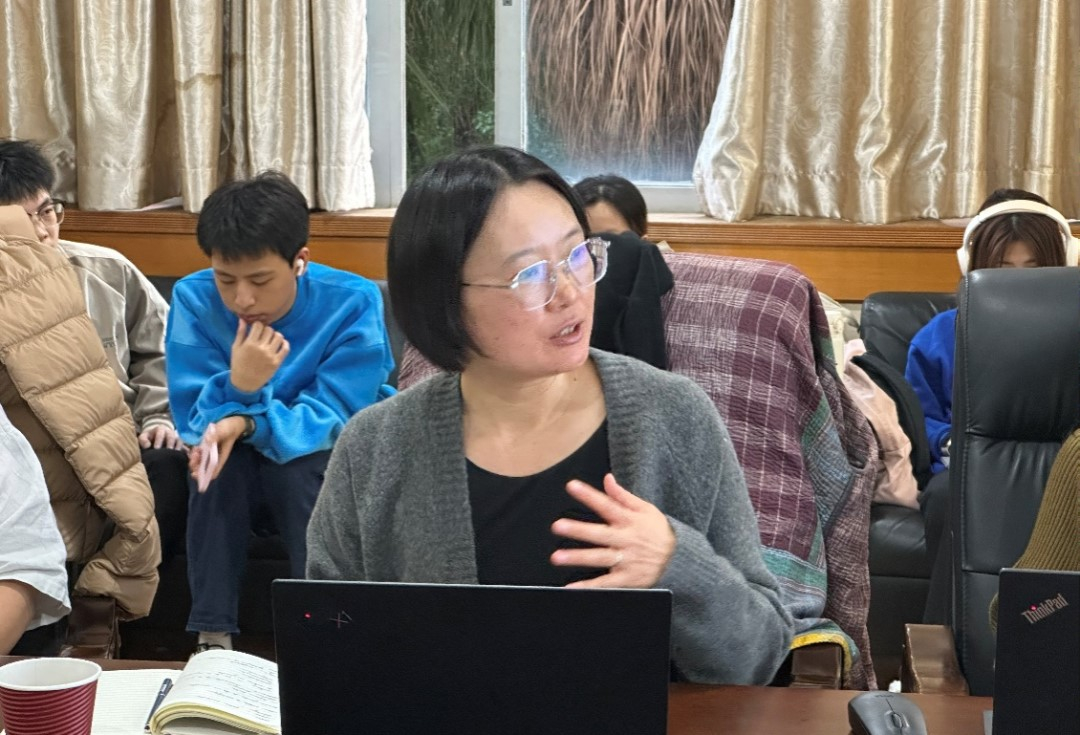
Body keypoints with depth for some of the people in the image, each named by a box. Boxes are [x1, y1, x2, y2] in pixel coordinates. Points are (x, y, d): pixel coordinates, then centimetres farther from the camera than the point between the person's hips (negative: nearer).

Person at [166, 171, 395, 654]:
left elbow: (332, 418, -24)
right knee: (217, 455, -31)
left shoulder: (353, 302, -20)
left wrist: (246, 421, -41)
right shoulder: (194, 299, -15)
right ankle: (212, 636, -24)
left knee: (302, 465, -34)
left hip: (331, 464, -2)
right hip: (240, 469, 2)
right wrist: (238, 387, -38)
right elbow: (193, 423, -15)